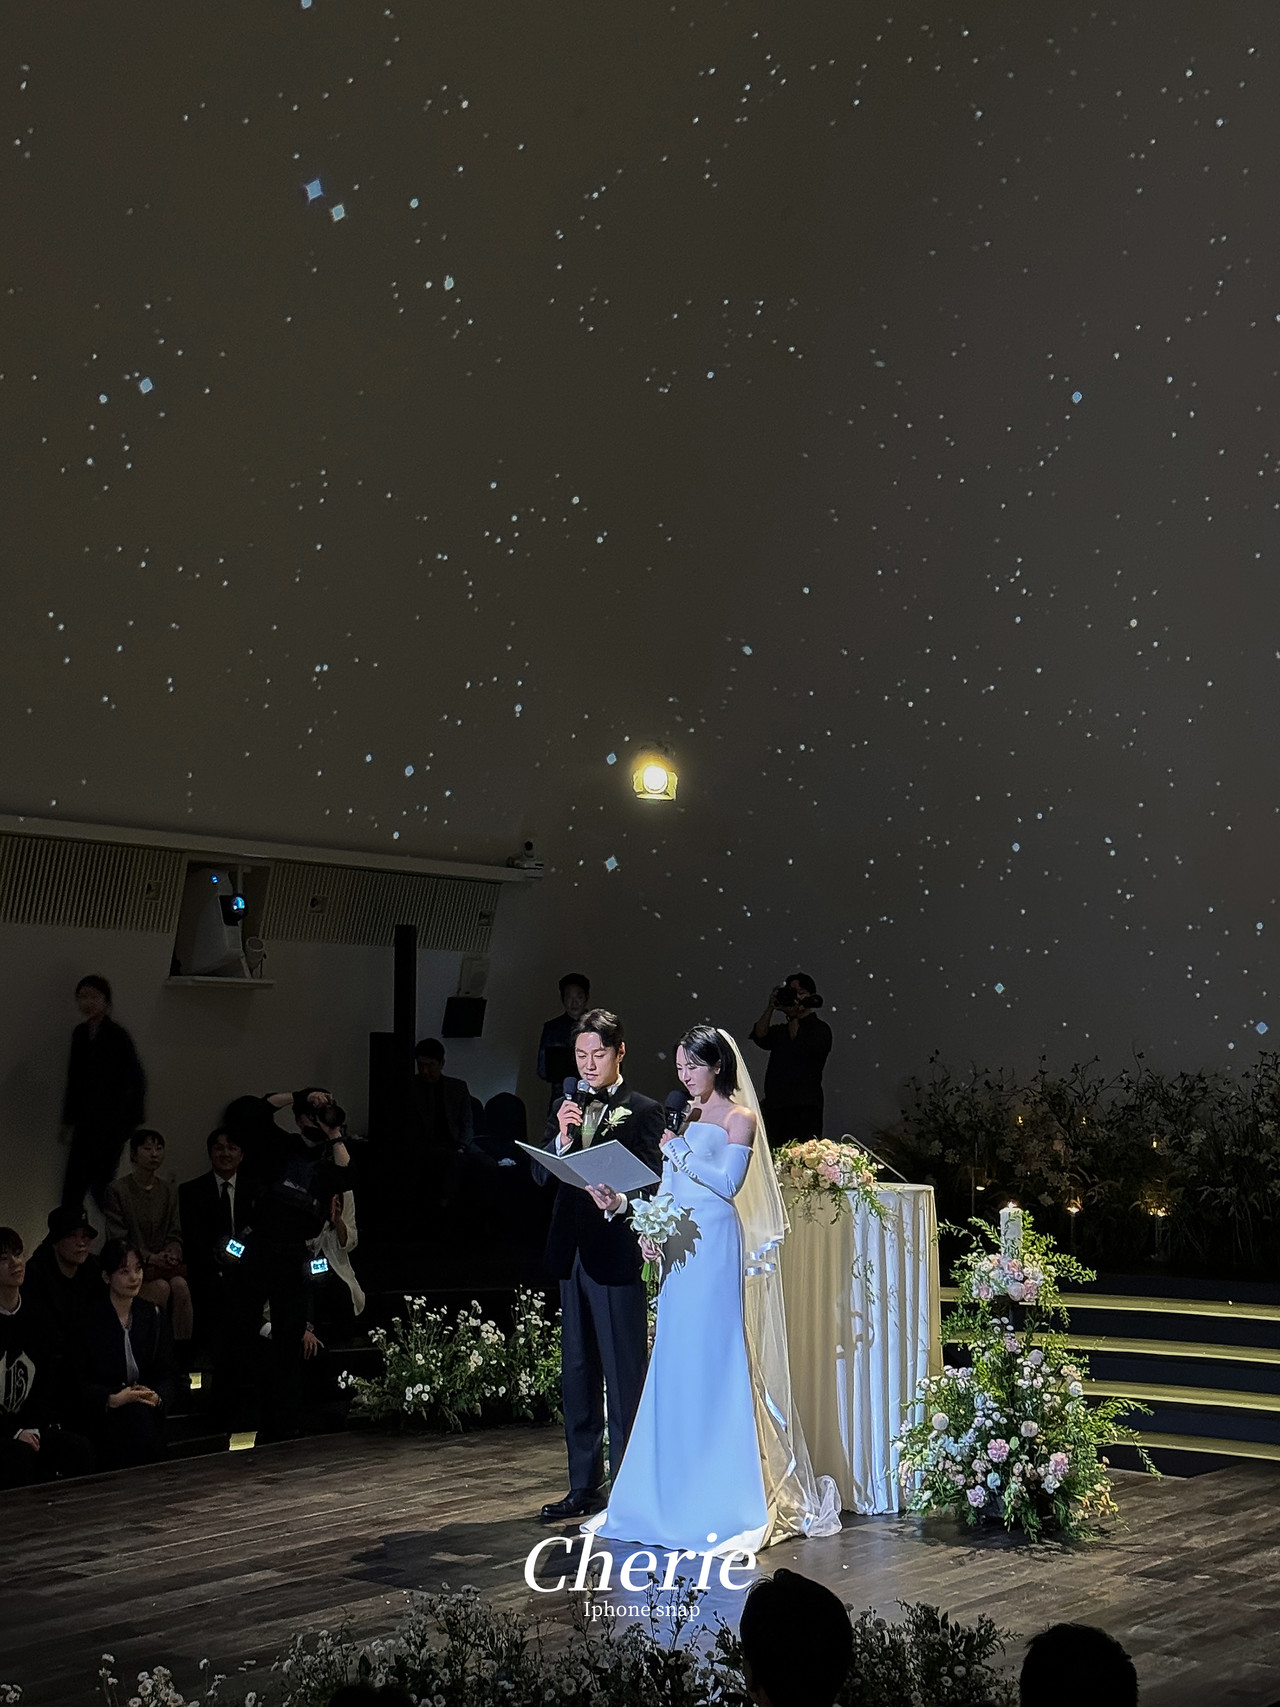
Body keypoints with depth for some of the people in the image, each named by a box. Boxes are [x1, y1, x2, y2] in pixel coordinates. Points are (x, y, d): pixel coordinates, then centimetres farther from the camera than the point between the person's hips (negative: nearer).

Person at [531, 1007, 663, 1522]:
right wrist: (562, 1139, -12)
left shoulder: (643, 1111, -3)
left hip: (618, 1255, -6)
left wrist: (618, 1200, -28)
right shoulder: (564, 1109, 13)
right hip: (572, 1253, 6)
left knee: (624, 1375, -1)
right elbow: (541, 1175, 6)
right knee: (576, 1375, 12)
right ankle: (584, 1486, 21)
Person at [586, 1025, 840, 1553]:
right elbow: (668, 1186, 16)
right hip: (677, 1246, 7)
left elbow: (727, 1181, -14)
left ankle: (722, 1498, -2)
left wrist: (678, 1149, -12)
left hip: (714, 1246, -7)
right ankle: (672, 1493, 13)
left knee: (713, 1361, -7)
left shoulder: (739, 1119, -3)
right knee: (672, 1365, 6)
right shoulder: (685, 1116, 17)